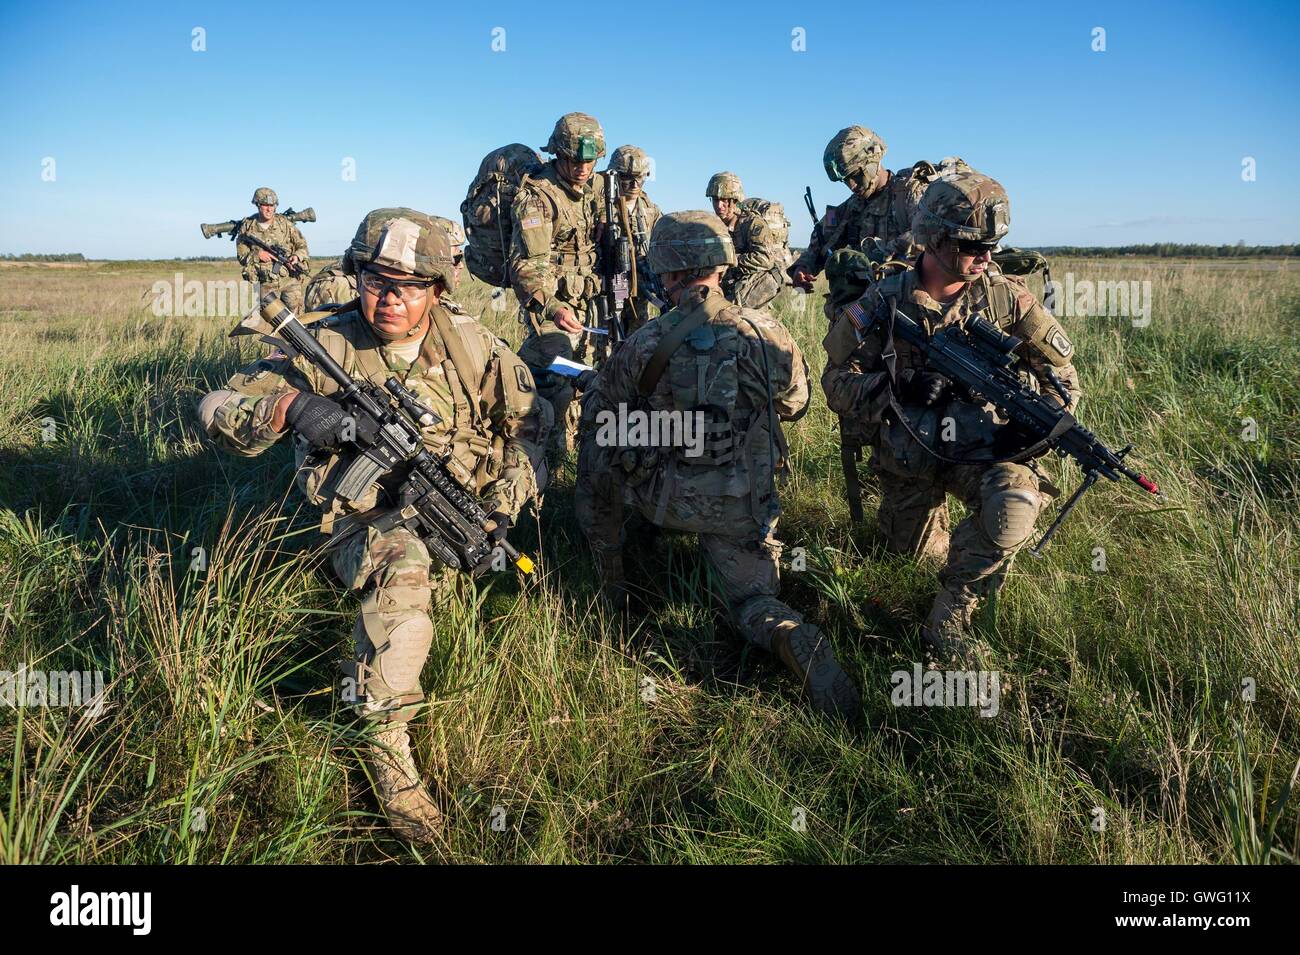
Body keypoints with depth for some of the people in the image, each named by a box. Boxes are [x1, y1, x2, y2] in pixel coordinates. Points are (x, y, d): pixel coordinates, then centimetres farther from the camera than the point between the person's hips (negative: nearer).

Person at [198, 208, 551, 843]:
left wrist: (506, 501, -3)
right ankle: (387, 746, -20)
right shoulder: (325, 346, -7)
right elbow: (217, 409, -7)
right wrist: (289, 404, -27)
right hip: (364, 524, -5)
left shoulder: (472, 346, -2)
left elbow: (530, 422, 10)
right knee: (404, 563, -31)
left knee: (409, 568, -22)